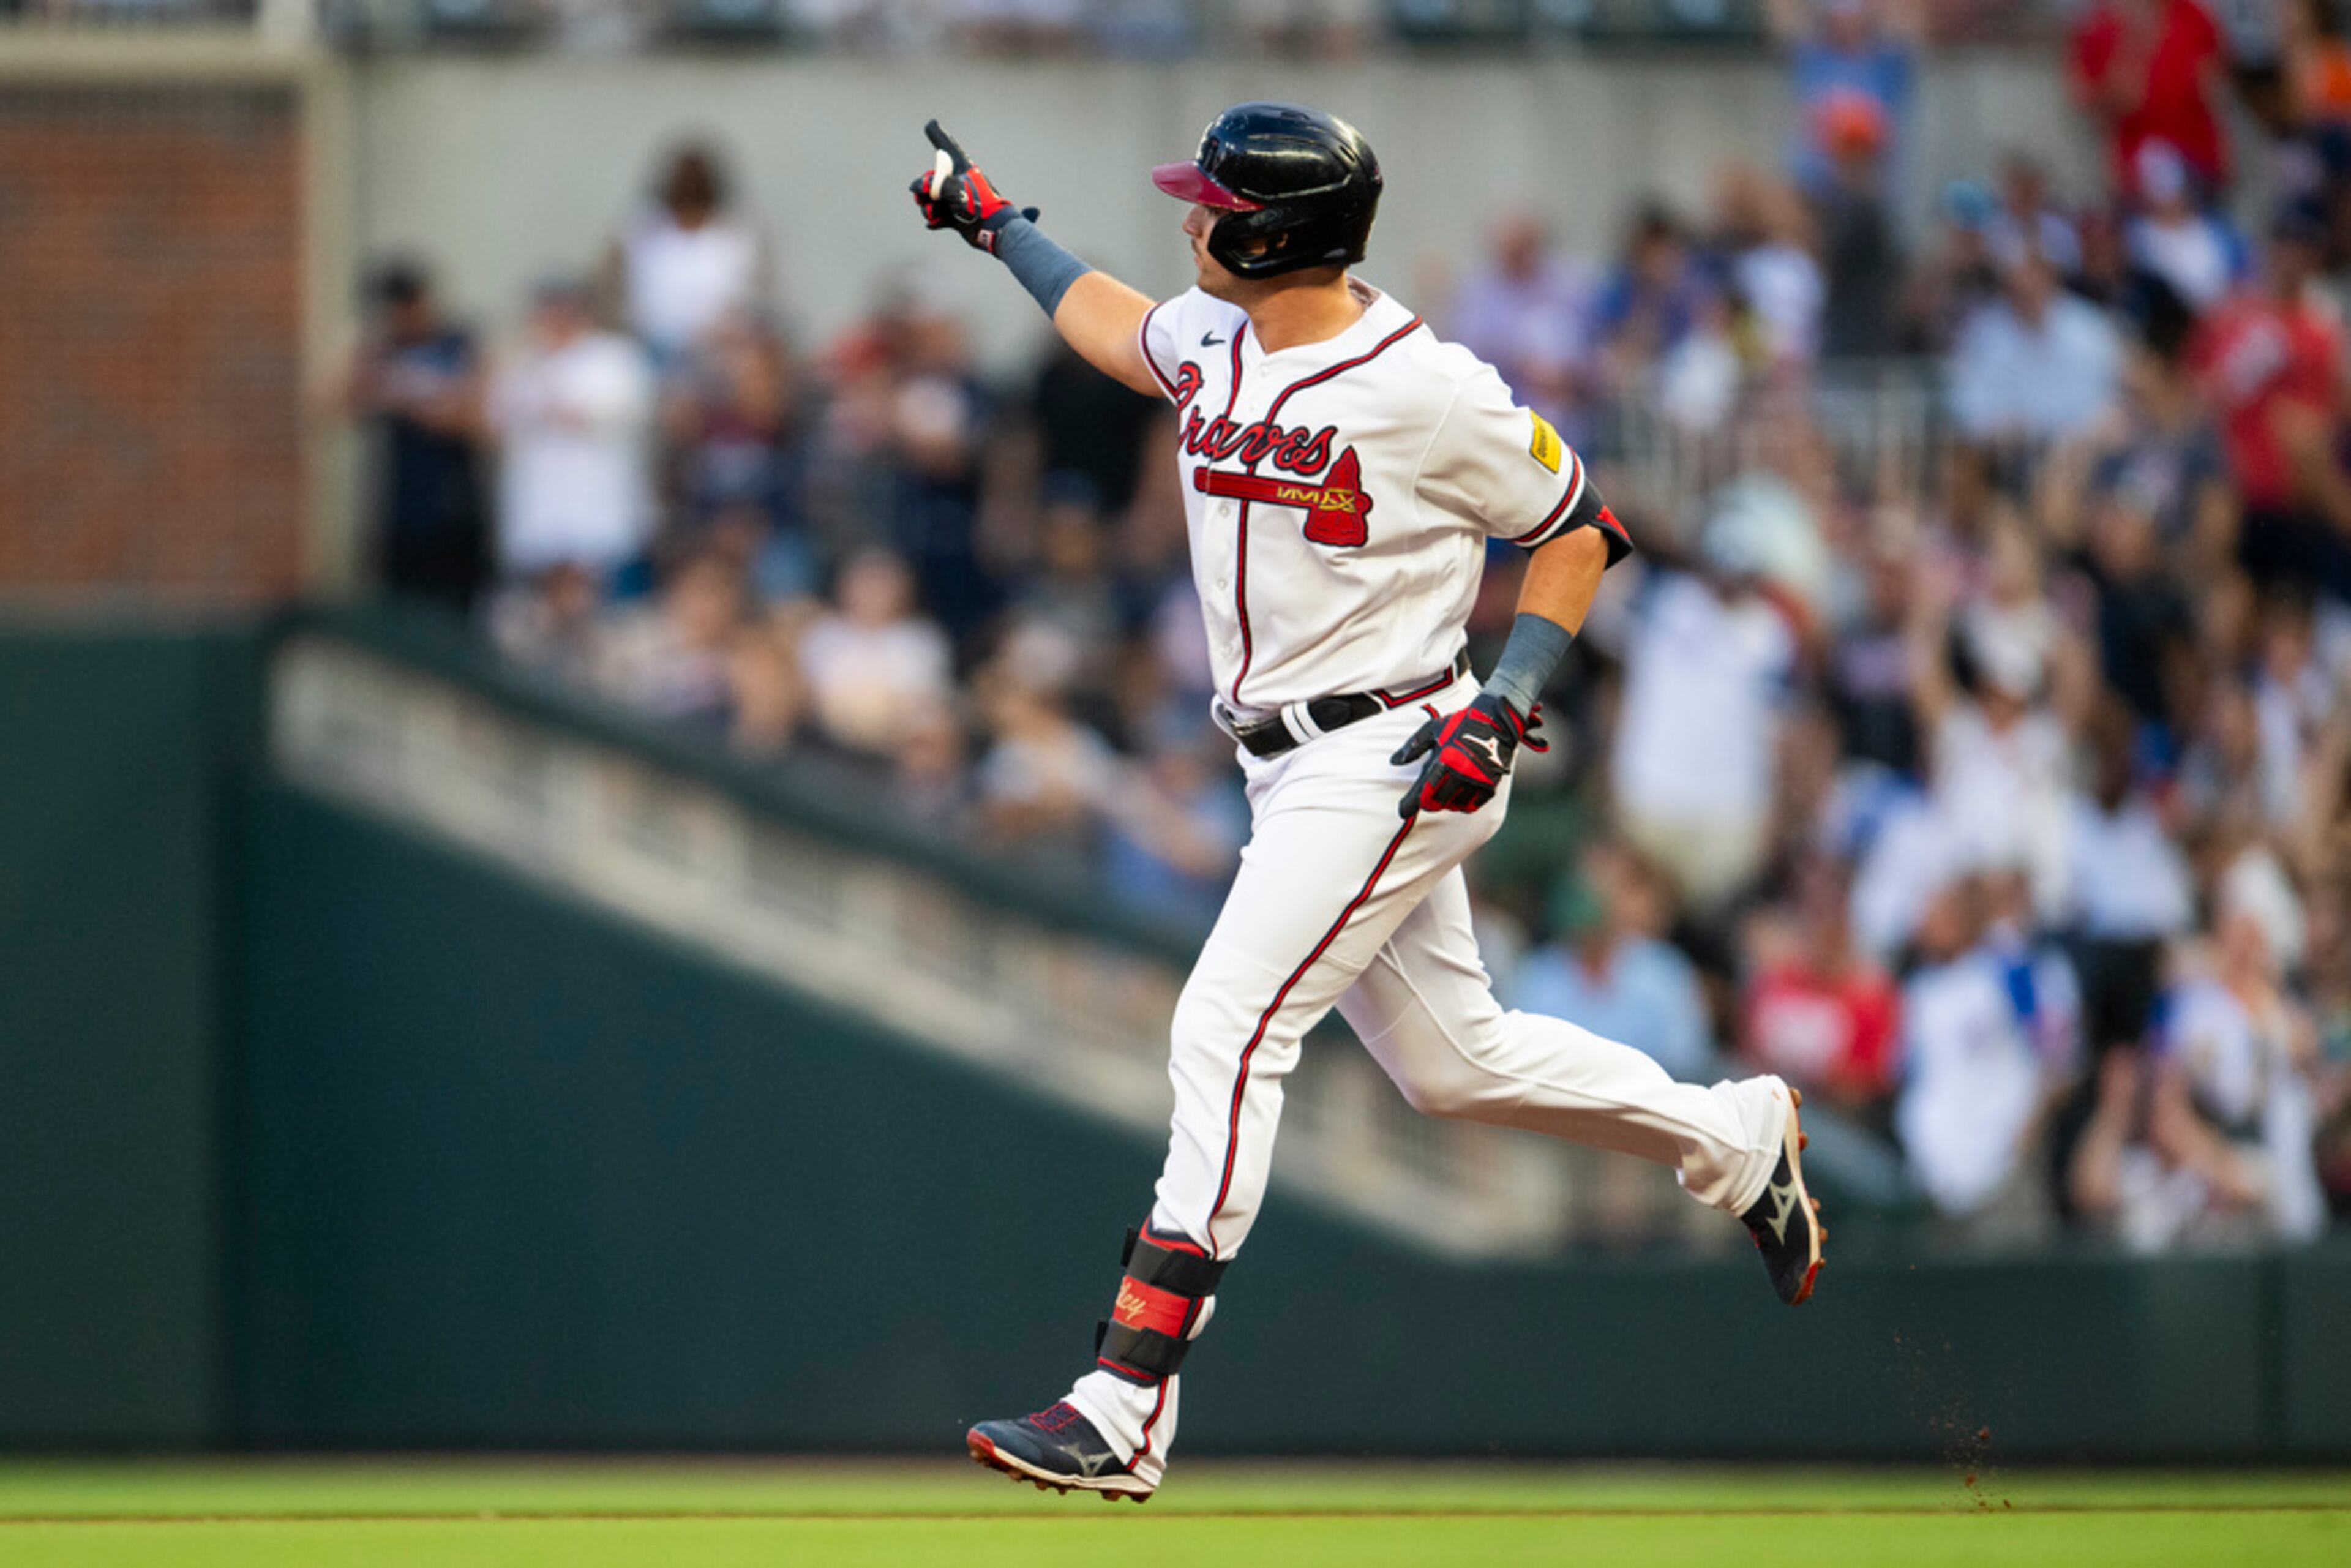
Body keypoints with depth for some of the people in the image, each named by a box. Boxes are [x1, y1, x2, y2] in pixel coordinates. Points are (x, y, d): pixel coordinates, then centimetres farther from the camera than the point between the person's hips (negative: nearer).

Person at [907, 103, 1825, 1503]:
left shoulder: (1426, 390, -18)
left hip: (1393, 762, -9)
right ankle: (1734, 1141, 36)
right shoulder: (1211, 345, 4)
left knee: (1227, 1033, -17)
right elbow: (1113, 324, 29)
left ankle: (1126, 1413, -20)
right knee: (1453, 1057, 16)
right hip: (1298, 768, 9)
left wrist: (1506, 705, -17)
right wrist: (994, 222, 35)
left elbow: (1581, 530, -7)